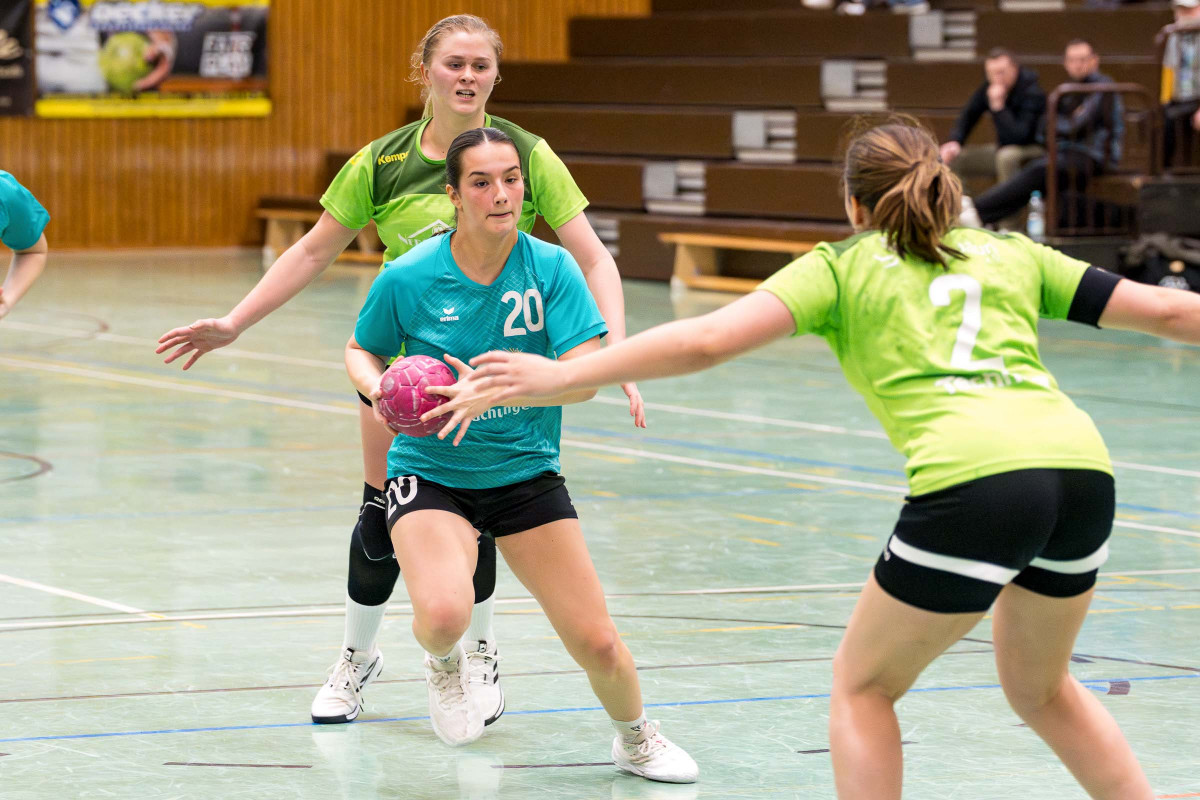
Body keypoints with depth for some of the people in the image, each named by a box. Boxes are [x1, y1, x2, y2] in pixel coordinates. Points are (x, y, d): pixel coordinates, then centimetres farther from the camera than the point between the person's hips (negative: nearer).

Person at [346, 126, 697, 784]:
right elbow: (361, 349, 7)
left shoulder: (552, 268, -11)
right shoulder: (408, 277, -11)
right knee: (444, 612, -31)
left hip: (525, 472, 2)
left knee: (596, 642, 0)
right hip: (430, 473, -2)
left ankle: (636, 741, 33)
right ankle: (442, 659, 8)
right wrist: (378, 388, -15)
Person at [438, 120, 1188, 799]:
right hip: (1084, 469, 5)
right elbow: (1164, 310, 24)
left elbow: (708, 339, 2)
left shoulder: (843, 265, 16)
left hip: (972, 480, -5)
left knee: (863, 684, 17)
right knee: (1041, 687, 29)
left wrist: (559, 375, 3)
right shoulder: (1010, 253, 26)